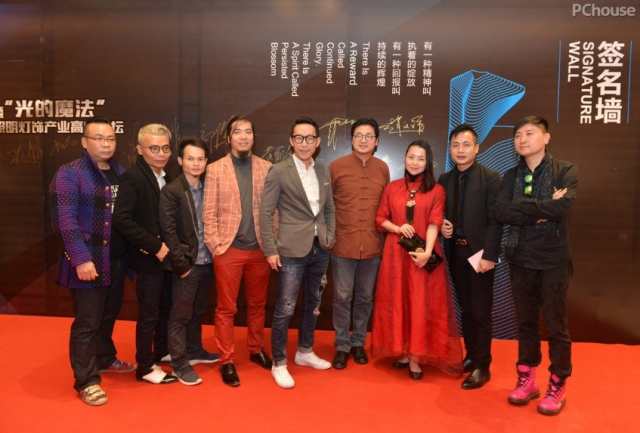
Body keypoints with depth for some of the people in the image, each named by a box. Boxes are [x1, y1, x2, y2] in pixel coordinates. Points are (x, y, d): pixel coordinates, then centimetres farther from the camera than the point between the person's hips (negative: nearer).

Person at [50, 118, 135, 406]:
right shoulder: (69, 174, -8)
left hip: (116, 259, 6)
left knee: (109, 315, 20)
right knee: (87, 321, 1)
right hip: (88, 260, -6)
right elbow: (66, 220, -15)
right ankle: (86, 381, 16)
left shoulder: (120, 173, 9)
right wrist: (81, 258, -21)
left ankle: (104, 359, 41)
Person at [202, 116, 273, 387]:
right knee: (226, 308, 6)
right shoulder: (215, 169, 1)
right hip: (229, 249, -2)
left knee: (257, 304, 15)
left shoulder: (266, 168, 5)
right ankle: (227, 361, 18)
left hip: (260, 249, 2)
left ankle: (256, 350, 33)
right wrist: (214, 245, -8)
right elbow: (209, 212, -1)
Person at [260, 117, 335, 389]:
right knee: (285, 308, -1)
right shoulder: (279, 171, -7)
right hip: (292, 249, -6)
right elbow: (265, 212, -8)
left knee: (312, 304, 16)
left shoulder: (323, 172, 8)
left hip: (320, 248, 6)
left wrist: (331, 236, 7)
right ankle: (279, 363, 15)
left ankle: (305, 352, 34)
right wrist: (270, 250, -12)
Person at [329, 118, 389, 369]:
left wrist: (384, 235, 10)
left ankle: (358, 342, 31)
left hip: (372, 245, 3)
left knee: (365, 297, 14)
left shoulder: (383, 168, 4)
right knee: (342, 297, 6)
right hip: (343, 244, -2)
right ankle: (342, 345, 23)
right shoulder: (336, 166, -4)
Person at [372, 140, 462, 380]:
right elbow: (380, 218, 7)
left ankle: (416, 357, 10)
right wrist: (398, 228, -12)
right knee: (396, 302, 8)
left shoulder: (436, 190, 0)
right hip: (396, 252, 2)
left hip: (423, 253, -2)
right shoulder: (392, 188, 7)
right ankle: (401, 351, 21)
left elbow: (434, 223, -8)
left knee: (421, 304, 1)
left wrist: (427, 251, -21)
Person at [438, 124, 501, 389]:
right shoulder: (444, 180, 9)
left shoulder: (490, 179, -7)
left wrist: (489, 256, -17)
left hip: (479, 253, -5)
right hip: (455, 253, 5)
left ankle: (482, 367, 15)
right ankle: (471, 356, 29)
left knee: (480, 312, 3)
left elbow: (495, 221, -12)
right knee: (465, 309, 15)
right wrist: (442, 226, -6)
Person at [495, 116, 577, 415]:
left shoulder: (566, 171, -3)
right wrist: (543, 211, -16)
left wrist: (522, 207, -12)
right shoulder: (511, 176, 6)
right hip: (520, 259, 3)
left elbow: (563, 206, -22)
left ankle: (558, 387, 22)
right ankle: (526, 380, 27)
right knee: (525, 322, 13)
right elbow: (500, 213, -9)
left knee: (555, 324, 6)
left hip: (553, 260, -3)